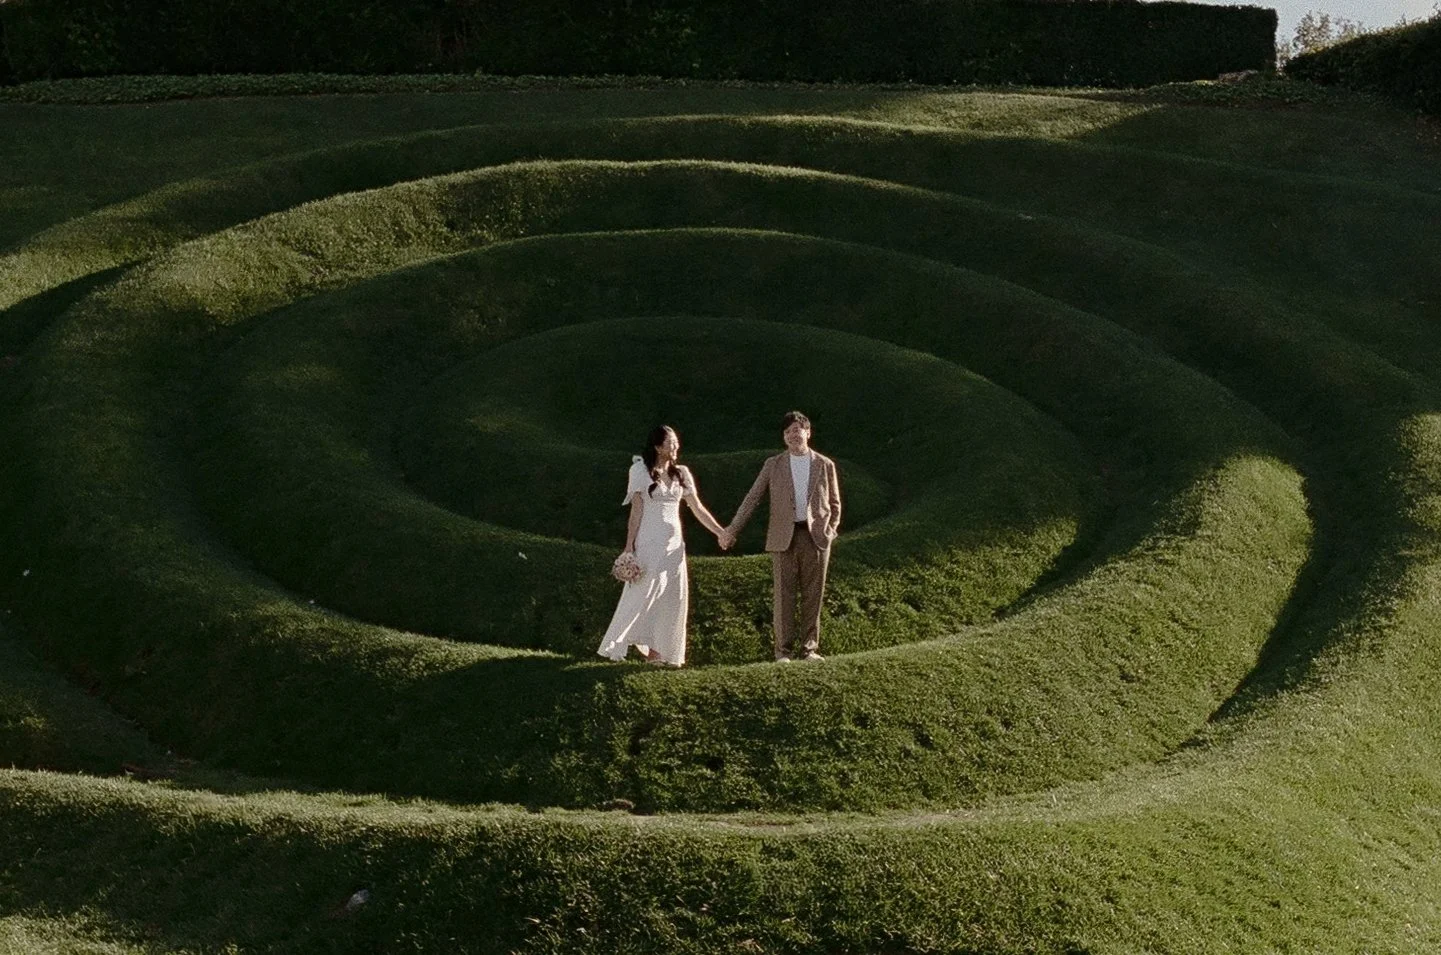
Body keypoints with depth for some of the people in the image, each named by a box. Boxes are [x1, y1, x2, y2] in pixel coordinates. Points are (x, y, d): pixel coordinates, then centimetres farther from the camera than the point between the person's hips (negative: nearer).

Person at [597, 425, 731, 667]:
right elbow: (636, 510, -5)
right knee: (643, 593, -8)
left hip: (674, 543, 5)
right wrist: (629, 546, -9)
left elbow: (697, 508, 13)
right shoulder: (641, 471, -3)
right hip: (649, 543, -5)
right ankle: (617, 645, -1)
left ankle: (657, 651, 7)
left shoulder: (681, 474, 10)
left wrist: (720, 532, 9)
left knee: (672, 596, 2)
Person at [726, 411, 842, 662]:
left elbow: (834, 504, 14)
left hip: (816, 537, 1)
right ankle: (784, 650, 4)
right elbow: (752, 498, 5)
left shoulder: (825, 465, 7)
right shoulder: (773, 465, 6)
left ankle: (809, 648, 11)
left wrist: (830, 531, 1)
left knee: (813, 595, 3)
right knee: (784, 595, -1)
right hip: (784, 538, 0)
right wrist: (733, 528, 0)